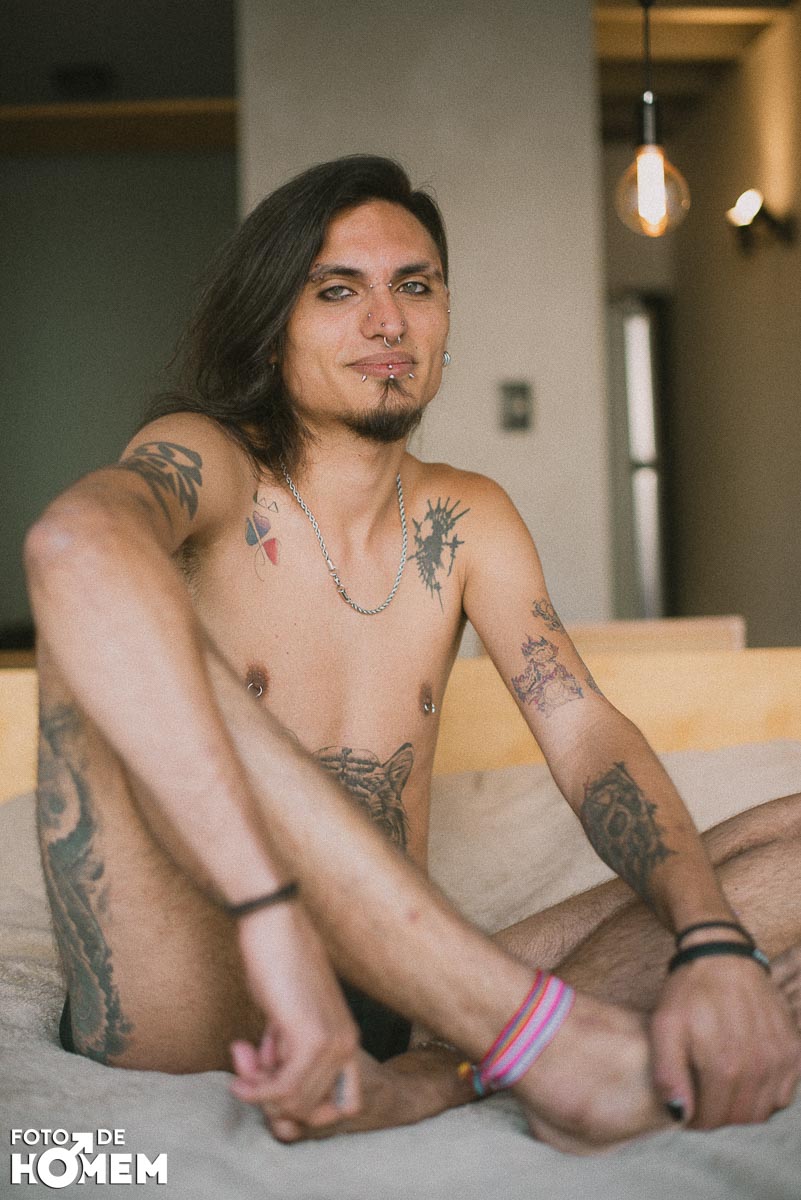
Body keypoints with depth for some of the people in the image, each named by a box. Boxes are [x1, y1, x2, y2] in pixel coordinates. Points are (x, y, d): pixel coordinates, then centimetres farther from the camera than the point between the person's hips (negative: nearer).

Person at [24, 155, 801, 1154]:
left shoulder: (467, 519, 11)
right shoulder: (207, 464, -5)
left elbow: (585, 734, -1)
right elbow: (75, 546, -31)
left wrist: (716, 943, -21)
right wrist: (274, 911, -44)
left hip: (403, 992, 5)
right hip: (185, 1007, -4)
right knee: (117, 611, -27)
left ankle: (431, 1080, -28)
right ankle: (551, 1040, -31)